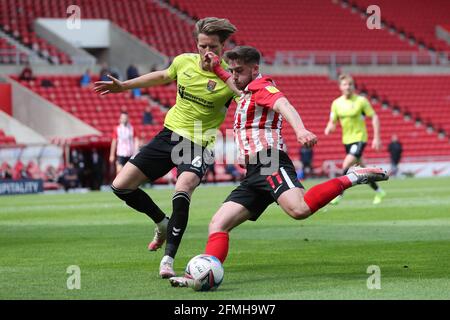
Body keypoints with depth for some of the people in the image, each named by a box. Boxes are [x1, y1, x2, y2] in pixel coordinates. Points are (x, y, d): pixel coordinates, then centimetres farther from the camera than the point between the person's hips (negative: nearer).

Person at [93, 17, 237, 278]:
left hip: (199, 146, -5)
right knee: (121, 186, 3)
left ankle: (168, 260, -24)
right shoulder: (184, 62, -3)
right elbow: (163, 76, 19)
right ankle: (163, 223, 28)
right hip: (170, 135, 5)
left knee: (182, 191, -34)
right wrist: (123, 86, 24)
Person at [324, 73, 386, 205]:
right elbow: (332, 122, 7)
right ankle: (378, 192, 33)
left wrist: (376, 138, -9)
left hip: (359, 138, -5)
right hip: (347, 140, 5)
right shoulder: (336, 103, 2)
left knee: (346, 165, -22)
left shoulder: (361, 101, -10)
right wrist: (329, 129, -18)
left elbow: (374, 117, -5)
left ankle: (339, 194, -15)